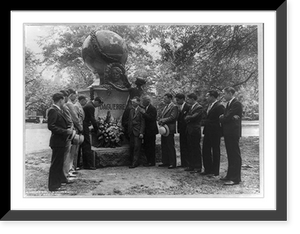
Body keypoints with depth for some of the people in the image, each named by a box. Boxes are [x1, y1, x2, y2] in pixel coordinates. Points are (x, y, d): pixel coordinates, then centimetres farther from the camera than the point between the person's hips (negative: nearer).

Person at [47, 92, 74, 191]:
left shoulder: (58, 110, 12)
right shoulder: (52, 110, -17)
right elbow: (51, 126, -24)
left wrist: (69, 128, 3)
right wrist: (65, 131, -22)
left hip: (62, 141, 10)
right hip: (57, 141, -10)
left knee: (60, 162, 23)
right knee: (55, 163, -2)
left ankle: (61, 178, 39)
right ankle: (53, 185, 5)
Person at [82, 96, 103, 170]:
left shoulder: (88, 105, 17)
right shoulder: (91, 107, -15)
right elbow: (92, 119, -15)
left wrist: (95, 127, 18)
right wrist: (96, 128, -5)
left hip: (82, 127, 10)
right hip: (85, 127, -10)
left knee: (85, 146, 12)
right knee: (87, 146, -6)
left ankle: (85, 164, 17)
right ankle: (89, 165, -3)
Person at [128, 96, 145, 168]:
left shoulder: (141, 110, -5)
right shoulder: (131, 110, 15)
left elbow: (143, 123, -8)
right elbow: (129, 121, 16)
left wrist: (141, 133, -14)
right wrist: (129, 131, 9)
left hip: (138, 132, -6)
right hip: (131, 132, 6)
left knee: (137, 147, -6)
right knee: (131, 147, 6)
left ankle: (135, 163, -3)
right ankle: (131, 162, 14)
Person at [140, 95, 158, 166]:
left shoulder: (153, 109, -11)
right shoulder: (144, 108, 14)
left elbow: (151, 118, -22)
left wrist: (144, 113, -21)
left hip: (151, 131, -8)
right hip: (146, 131, 9)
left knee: (151, 147, -3)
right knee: (146, 146, 11)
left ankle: (152, 162, 5)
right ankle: (148, 161, 19)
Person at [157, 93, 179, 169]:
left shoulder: (174, 107, -8)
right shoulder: (165, 107, 18)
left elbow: (172, 117, -18)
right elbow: (161, 116, 18)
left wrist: (163, 120, -15)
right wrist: (160, 120, -3)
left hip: (169, 129, -8)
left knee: (170, 147, -4)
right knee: (164, 146, 11)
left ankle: (172, 163, 1)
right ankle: (165, 162, 19)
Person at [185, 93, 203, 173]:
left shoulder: (199, 107, -11)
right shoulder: (191, 107, 17)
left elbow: (193, 117, -20)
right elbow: (186, 117, 15)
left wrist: (188, 118, -3)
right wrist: (188, 118, -5)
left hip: (195, 131, -9)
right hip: (189, 130, 9)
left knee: (196, 149, -3)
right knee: (190, 149, 12)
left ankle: (198, 167, 3)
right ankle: (191, 166, 21)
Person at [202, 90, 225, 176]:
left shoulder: (219, 106, -15)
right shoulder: (209, 106, 14)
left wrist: (206, 122, -15)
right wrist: (204, 122, 0)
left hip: (215, 132, -9)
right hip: (208, 132, 9)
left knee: (215, 151, 2)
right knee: (205, 150, 12)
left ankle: (215, 171, 12)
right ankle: (208, 169, 23)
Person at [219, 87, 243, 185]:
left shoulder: (237, 104, -14)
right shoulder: (229, 104, 17)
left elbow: (227, 117, -19)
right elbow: (225, 117, 11)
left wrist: (222, 118, 0)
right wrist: (227, 117, -9)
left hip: (233, 133, -10)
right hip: (228, 133, 10)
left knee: (235, 155, -5)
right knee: (230, 155, 15)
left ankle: (235, 178, -2)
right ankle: (230, 175, 24)